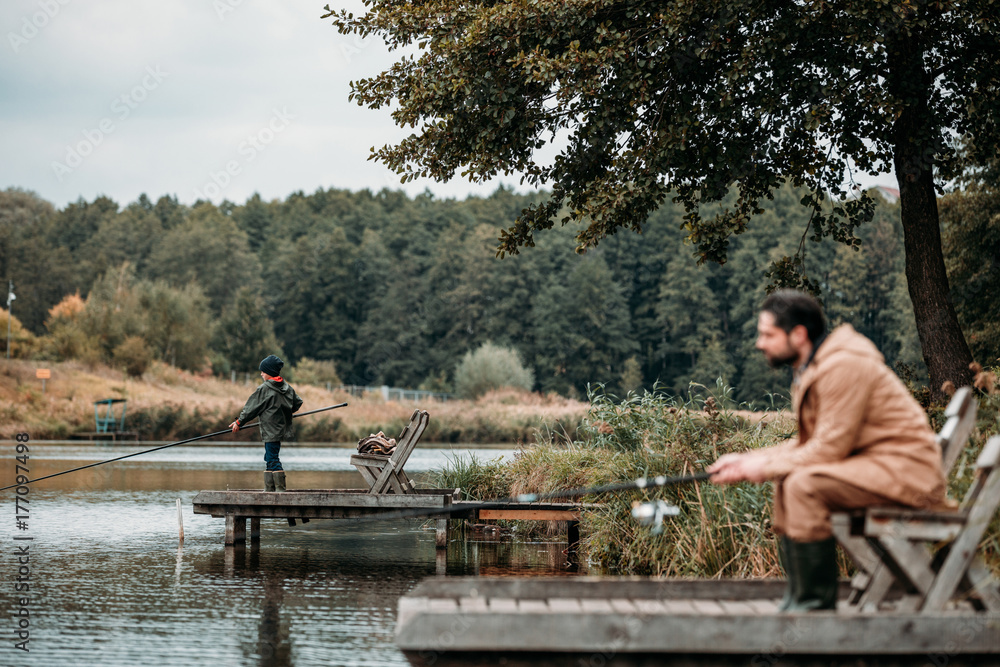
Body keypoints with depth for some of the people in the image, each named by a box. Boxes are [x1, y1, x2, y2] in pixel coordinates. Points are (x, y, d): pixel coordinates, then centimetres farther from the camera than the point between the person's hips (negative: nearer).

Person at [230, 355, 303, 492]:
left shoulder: (264, 389, -12)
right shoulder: (287, 388, 9)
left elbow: (251, 408, -6)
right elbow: (298, 403, 21)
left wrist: (239, 422, 5)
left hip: (271, 431, -8)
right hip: (282, 428, 8)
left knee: (273, 460, -6)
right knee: (269, 459, 14)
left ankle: (280, 489, -9)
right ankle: (269, 488, 15)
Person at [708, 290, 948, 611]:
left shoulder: (843, 366, -18)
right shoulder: (811, 369, 14)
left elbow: (829, 449, -20)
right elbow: (808, 443, 16)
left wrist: (765, 467, -10)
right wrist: (746, 460, 8)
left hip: (907, 470, -11)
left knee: (804, 484, -25)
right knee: (786, 483, 8)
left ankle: (815, 602, -16)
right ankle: (798, 595, 8)